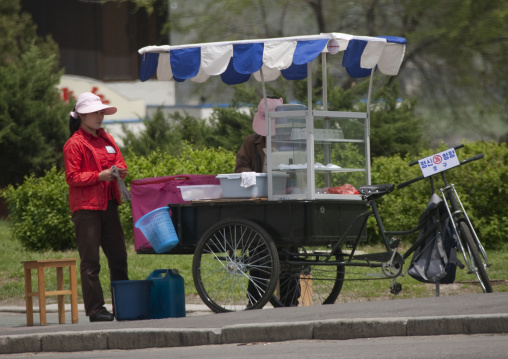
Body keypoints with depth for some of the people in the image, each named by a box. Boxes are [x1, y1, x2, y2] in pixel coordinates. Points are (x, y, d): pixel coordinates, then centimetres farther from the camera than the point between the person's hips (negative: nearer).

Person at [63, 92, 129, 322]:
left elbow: (121, 163, 19)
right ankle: (95, 309, -5)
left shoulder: (107, 139, 16)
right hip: (86, 207, -7)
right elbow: (72, 178, -10)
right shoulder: (74, 144, -6)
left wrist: (118, 170, -4)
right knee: (90, 261, -6)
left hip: (108, 205, 7)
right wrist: (99, 176, -19)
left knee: (118, 256, 9)